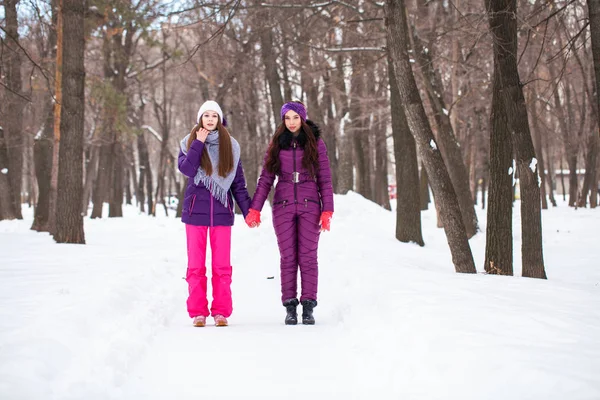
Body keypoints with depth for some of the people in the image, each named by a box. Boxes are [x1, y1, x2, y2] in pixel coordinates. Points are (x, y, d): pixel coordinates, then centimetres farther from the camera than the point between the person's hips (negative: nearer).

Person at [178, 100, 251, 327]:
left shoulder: (230, 146, 8)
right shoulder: (190, 142, 6)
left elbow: (238, 182, 8)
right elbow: (186, 169, -12)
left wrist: (248, 210, 2)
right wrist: (198, 143, -13)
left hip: (221, 212, 0)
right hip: (195, 211, 0)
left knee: (222, 265, 1)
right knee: (196, 265, 2)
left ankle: (221, 312, 7)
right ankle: (197, 312, 7)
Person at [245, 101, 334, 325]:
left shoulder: (315, 143, 3)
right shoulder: (276, 144, 8)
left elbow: (325, 179, 2)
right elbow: (265, 179, 8)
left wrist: (327, 211, -5)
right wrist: (255, 209, 0)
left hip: (310, 206, -1)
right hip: (283, 206, 1)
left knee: (308, 257, -2)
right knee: (288, 258, 1)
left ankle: (308, 307, 2)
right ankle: (290, 307, 5)